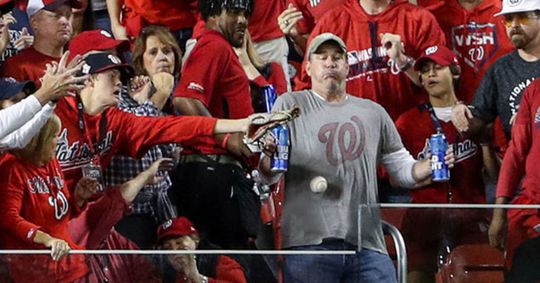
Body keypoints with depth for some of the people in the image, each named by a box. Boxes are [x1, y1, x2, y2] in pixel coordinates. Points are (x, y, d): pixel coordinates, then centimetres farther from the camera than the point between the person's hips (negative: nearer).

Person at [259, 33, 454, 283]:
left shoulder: (373, 112, 20)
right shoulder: (290, 105, 9)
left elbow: (400, 166, 24)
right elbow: (268, 175, 3)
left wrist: (430, 167, 3)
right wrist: (269, 156, -21)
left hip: (367, 244, 3)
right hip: (308, 241, -3)